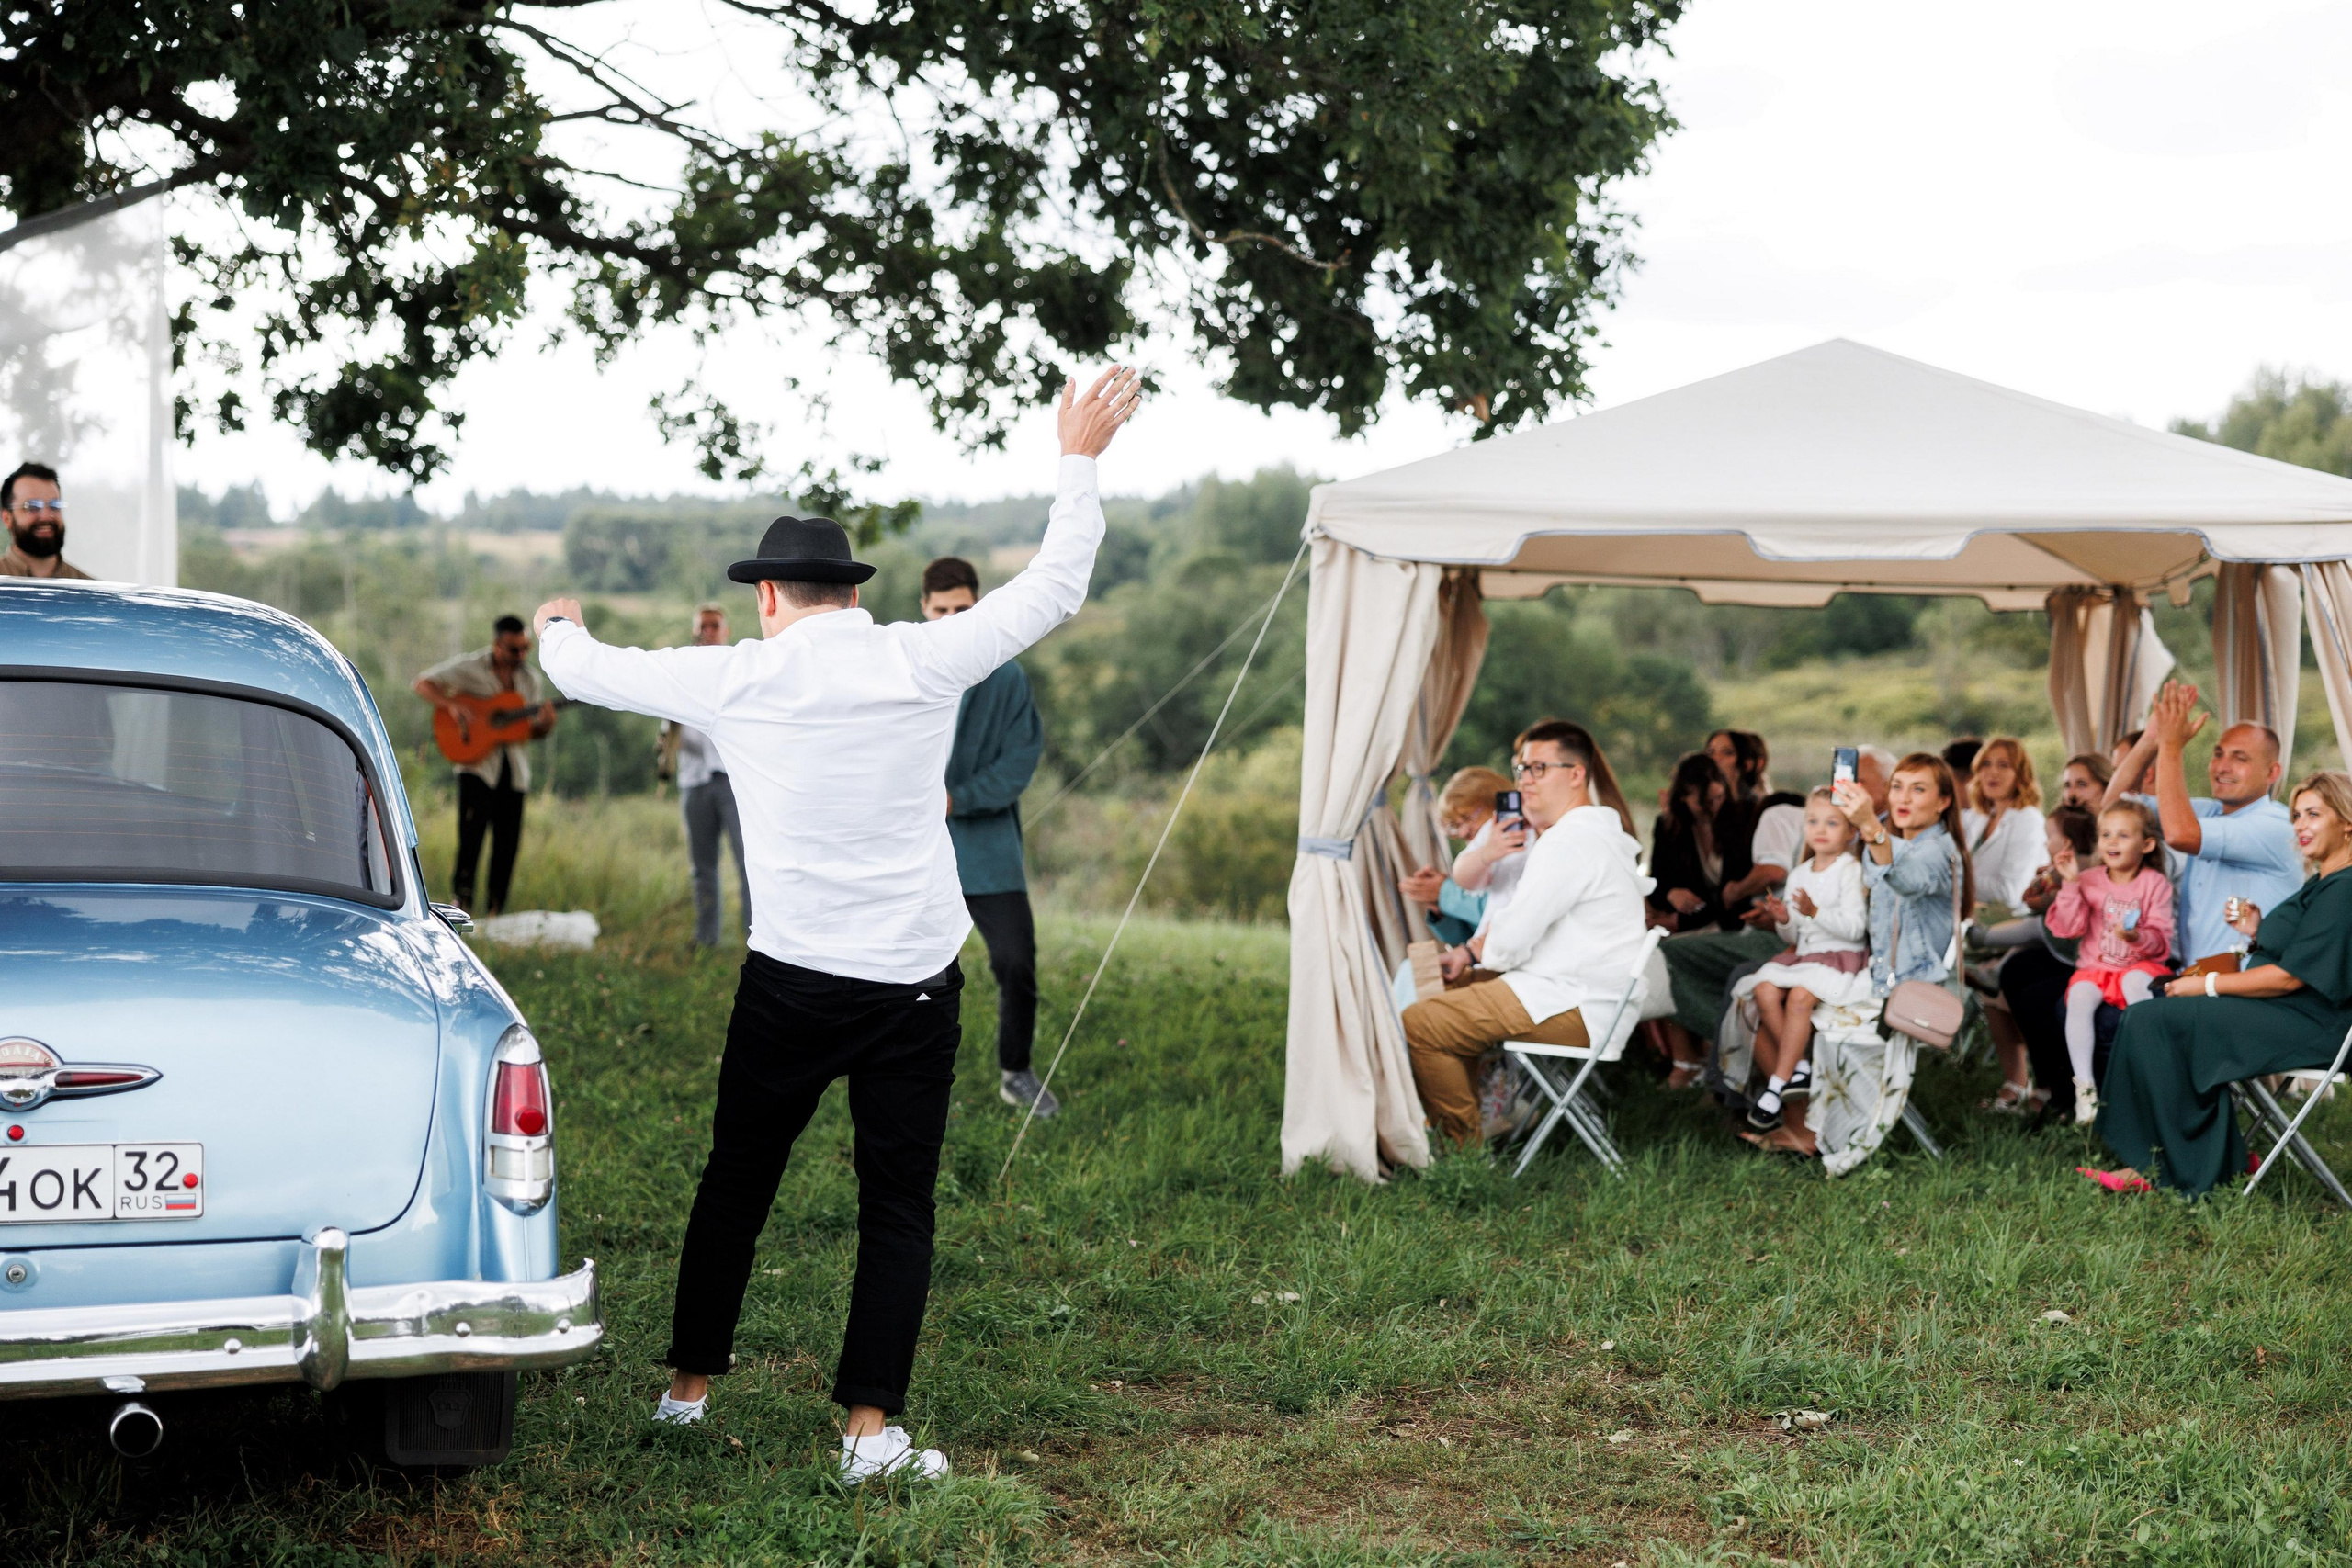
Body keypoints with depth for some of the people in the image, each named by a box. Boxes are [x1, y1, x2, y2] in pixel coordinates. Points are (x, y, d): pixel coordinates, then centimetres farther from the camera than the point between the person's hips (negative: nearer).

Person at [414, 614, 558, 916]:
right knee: (471, 832, -13)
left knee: (508, 843, 3)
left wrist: (544, 724, -8)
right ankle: (461, 901, -5)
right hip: (476, 764, -4)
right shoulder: (469, 667, -4)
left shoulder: (529, 679, 10)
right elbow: (423, 684, -5)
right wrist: (452, 706, -21)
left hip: (514, 770, 4)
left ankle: (495, 911, 11)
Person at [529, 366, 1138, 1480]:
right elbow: (1054, 589, 7)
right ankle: (870, 1430, 0)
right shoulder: (926, 660, -3)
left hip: (792, 981, 0)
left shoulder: (739, 679, -2)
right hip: (915, 981, 0)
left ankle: (688, 1389, 26)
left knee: (735, 1186, 16)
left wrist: (560, 628, 34)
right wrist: (1080, 461, 18)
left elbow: (586, 673, 11)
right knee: (899, 1208, 4)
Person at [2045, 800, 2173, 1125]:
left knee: (2136, 981, -38)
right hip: (2096, 968, 2)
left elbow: (2161, 939, -5)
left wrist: (2138, 937, -27)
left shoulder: (2155, 884, 2)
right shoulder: (2090, 881, 8)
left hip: (2140, 964, -2)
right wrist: (2070, 884, -11)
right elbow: (2068, 927, -2)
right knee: (2080, 994, -30)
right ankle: (2084, 1084, -29)